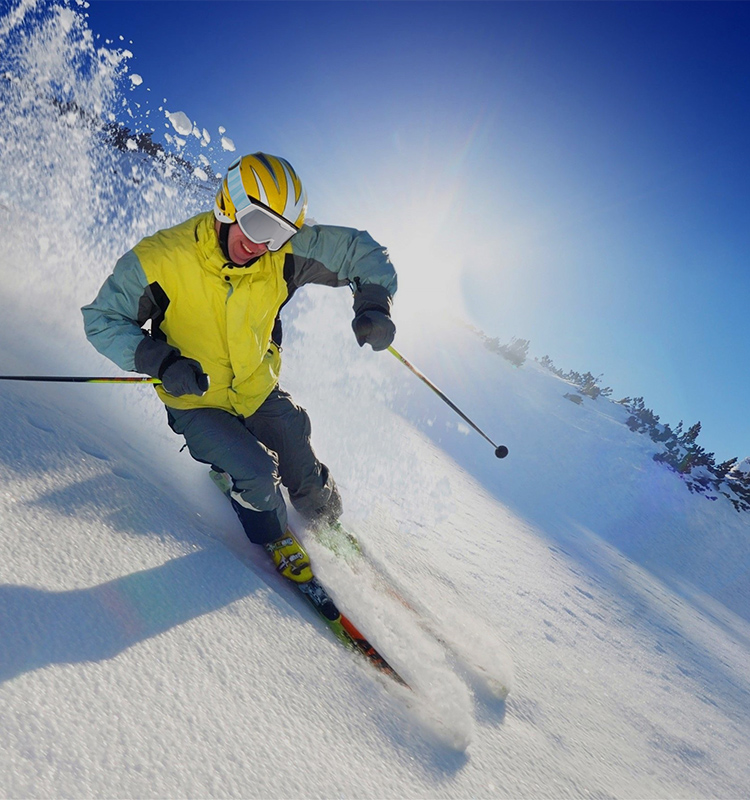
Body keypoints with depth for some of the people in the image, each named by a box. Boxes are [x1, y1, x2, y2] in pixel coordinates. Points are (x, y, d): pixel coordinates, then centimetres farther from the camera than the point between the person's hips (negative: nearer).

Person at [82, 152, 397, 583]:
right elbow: (103, 319, -15)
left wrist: (374, 303, -26)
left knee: (303, 473, 7)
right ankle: (276, 540, 15)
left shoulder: (285, 251, -18)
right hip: (197, 404, -2)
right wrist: (163, 361, -31)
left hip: (260, 392, 3)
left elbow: (359, 249, -8)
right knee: (257, 473, -20)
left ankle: (327, 521, 43)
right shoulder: (158, 260, -25)